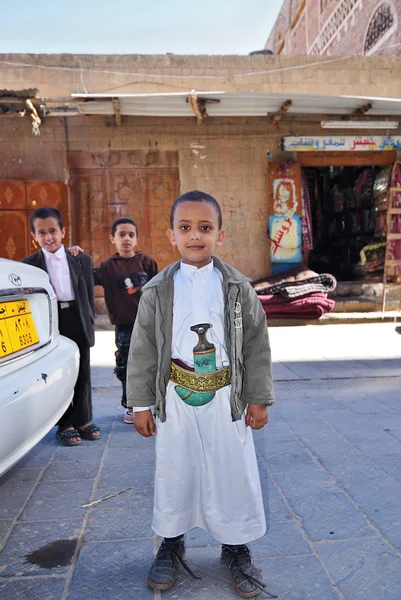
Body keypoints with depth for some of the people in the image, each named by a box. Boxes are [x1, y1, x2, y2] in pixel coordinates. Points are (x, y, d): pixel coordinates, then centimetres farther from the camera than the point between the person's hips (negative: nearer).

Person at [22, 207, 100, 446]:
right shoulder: (28, 264, 0)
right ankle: (65, 425, 20)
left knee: (82, 374, 10)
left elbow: (89, 294, 7)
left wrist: (89, 322, 1)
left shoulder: (82, 260, 5)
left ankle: (83, 420, 25)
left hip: (78, 322, 2)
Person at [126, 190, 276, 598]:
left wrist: (259, 398, 0)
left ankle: (236, 549, 34)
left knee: (233, 473, 10)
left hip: (226, 399, 0)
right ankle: (171, 546, 38)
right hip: (175, 400, 1)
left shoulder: (238, 288, -3)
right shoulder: (157, 291, -3)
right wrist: (141, 403, 1)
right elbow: (143, 349, 0)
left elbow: (256, 345, 0)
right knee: (174, 473, 14)